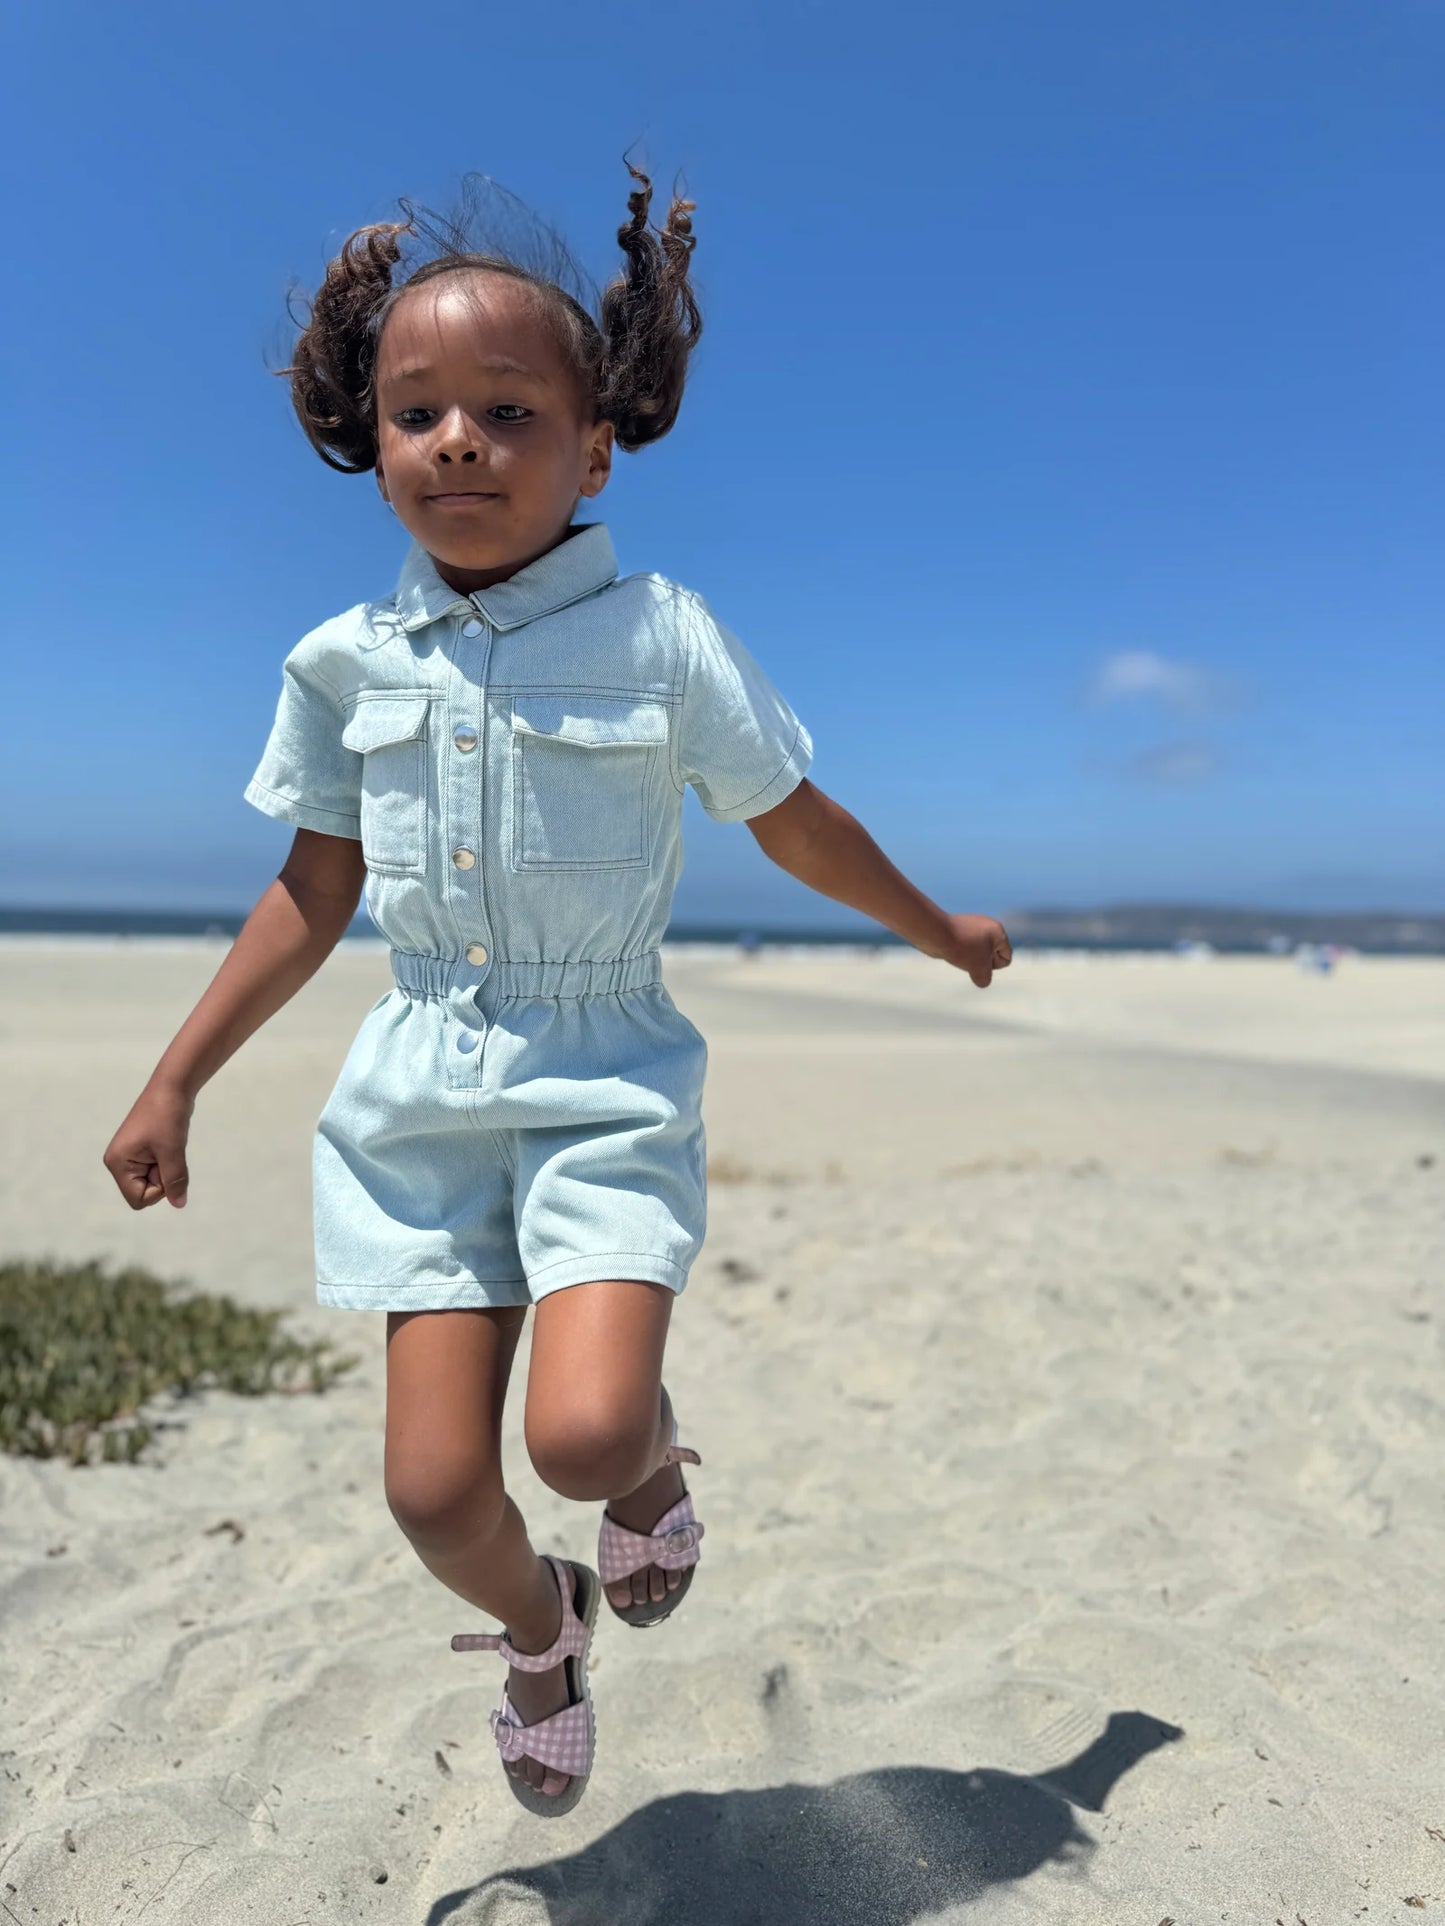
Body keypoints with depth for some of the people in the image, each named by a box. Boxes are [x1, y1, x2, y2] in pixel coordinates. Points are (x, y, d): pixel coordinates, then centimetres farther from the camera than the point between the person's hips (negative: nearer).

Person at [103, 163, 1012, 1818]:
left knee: (582, 1430, -21)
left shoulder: (659, 638, -6)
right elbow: (310, 896, 12)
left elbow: (795, 825, 6)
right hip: (421, 1091, 3)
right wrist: (173, 1083, 13)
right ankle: (539, 1632, 37)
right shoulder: (347, 663, 3)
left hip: (606, 1080, -2)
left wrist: (940, 932, 17)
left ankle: (655, 1463, 20)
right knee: (432, 1485, 0)